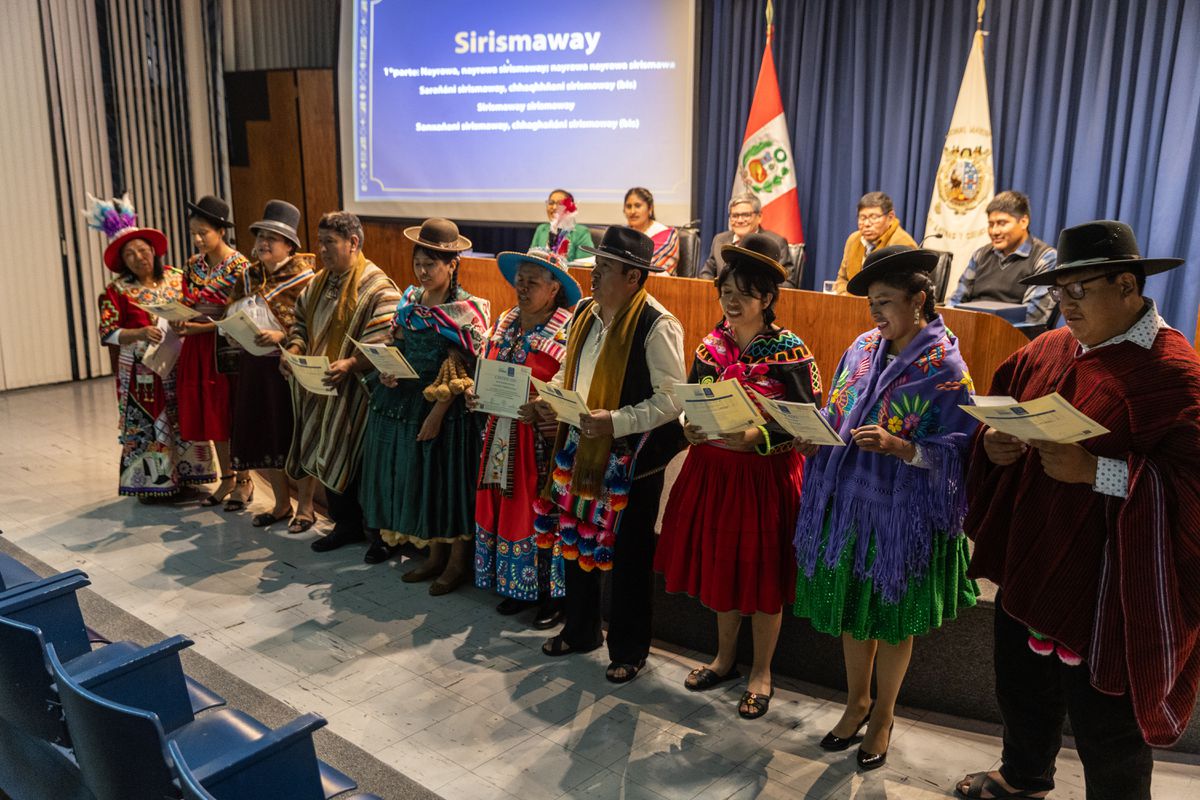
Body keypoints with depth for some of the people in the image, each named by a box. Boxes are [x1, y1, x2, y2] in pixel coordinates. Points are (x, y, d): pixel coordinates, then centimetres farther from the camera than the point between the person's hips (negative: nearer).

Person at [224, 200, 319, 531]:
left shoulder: (303, 279, -10)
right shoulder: (248, 277, 10)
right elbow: (232, 318, 19)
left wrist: (281, 336, -25)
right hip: (254, 367, 7)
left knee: (296, 437, 2)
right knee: (261, 436, 11)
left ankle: (305, 507, 18)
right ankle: (281, 503, 29)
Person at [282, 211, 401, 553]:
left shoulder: (377, 288, -12)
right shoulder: (318, 283, 13)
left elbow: (381, 344, -20)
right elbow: (301, 321, 21)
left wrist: (349, 364, -33)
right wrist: (293, 350, 1)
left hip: (353, 392, -7)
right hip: (319, 388, 7)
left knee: (350, 460, -1)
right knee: (327, 458, 12)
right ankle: (345, 524, 26)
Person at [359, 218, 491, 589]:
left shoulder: (465, 310, -10)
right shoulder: (411, 300, 9)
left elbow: (459, 372, -14)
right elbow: (398, 347, 16)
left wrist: (437, 412, -19)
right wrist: (387, 372, -4)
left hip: (447, 408, -6)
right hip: (407, 401, 6)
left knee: (449, 480, 1)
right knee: (420, 479, 12)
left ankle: (458, 562, 15)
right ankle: (436, 555, 26)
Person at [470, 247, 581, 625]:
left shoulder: (569, 332, -12)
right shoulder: (504, 324, 9)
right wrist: (476, 394, -1)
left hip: (545, 439, -6)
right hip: (503, 435, 7)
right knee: (505, 508, 12)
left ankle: (552, 595, 18)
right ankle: (518, 587, 29)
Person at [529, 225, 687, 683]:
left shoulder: (656, 326, -17)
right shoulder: (584, 313, 7)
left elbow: (671, 400, -20)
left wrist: (615, 421, -28)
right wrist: (549, 399, 0)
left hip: (632, 457, -7)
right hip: (579, 447, 7)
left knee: (628, 557, 7)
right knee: (575, 541, 18)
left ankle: (628, 650, 28)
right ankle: (580, 630, 41)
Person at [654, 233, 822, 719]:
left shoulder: (790, 353, -11)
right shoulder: (712, 345, 3)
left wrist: (754, 438, -25)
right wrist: (690, 427, -12)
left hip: (766, 476, -5)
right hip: (712, 470, 5)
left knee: (762, 573, 7)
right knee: (719, 564, 16)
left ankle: (761, 672, 27)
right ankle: (725, 658, 37)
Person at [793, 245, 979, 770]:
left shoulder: (945, 367, -12)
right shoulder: (861, 349, 3)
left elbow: (955, 449, -14)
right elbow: (834, 417, 11)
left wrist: (897, 446, -28)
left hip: (902, 514, -4)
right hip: (848, 501, 5)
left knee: (893, 619, 13)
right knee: (851, 608, 17)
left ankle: (883, 713, 35)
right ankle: (857, 701, 39)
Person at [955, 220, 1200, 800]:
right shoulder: (1048, 350, 4)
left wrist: (1096, 470, -30)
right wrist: (992, 442, -6)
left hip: (1108, 587, -7)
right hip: (1028, 562, 7)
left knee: (1104, 725, 11)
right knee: (1022, 686, 26)